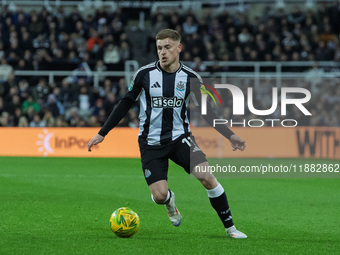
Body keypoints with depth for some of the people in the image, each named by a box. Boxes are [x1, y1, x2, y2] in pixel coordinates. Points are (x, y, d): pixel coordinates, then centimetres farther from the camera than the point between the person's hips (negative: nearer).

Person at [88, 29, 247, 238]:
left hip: (180, 137, 1)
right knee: (159, 196, -14)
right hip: (151, 142, -1)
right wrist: (102, 133, 3)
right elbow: (125, 104, 4)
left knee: (207, 177, -21)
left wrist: (230, 135, -1)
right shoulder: (145, 74, -6)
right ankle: (169, 200, 27)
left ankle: (230, 227, -7)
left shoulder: (191, 78, -3)